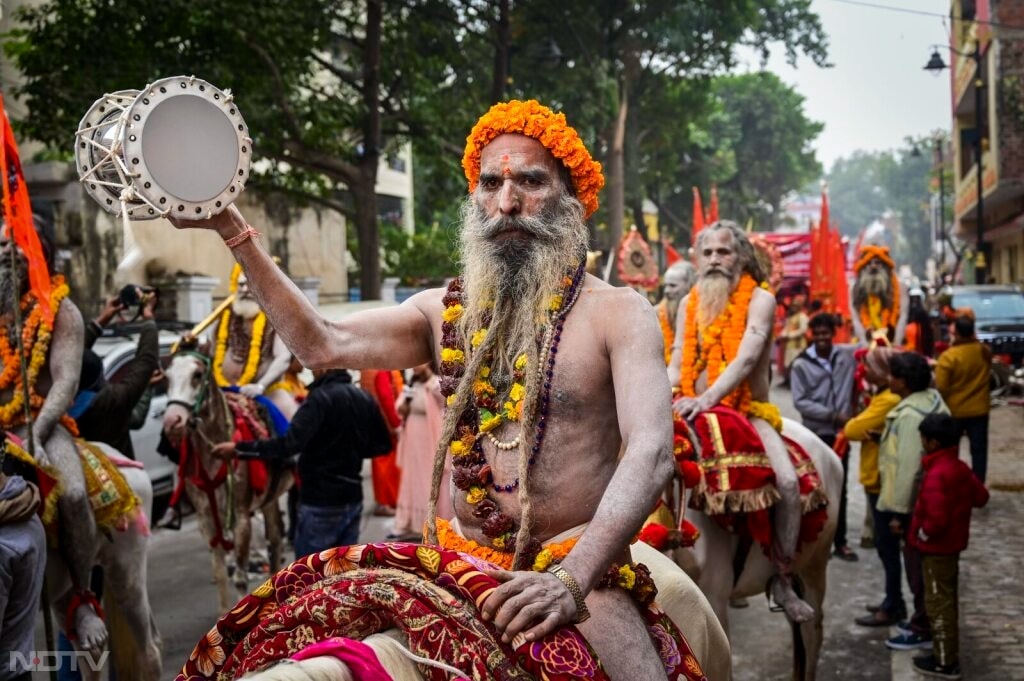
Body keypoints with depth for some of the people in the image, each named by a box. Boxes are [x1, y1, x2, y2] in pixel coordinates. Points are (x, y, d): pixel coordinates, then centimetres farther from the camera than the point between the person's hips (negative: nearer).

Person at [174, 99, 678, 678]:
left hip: (581, 568, -4)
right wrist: (232, 229, -6)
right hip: (461, 559, 4)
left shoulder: (618, 314, -4)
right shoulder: (447, 312, 10)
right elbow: (325, 345, 1)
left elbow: (651, 453, -16)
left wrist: (571, 578, -30)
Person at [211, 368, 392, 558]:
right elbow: (383, 445, 15)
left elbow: (290, 443, -29)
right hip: (353, 499, 7)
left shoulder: (321, 397, -18)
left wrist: (238, 448, -26)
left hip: (321, 502, -7)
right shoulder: (365, 398, 6)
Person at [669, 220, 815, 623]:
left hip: (749, 410, -4)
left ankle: (783, 581, -12)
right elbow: (677, 363, 10)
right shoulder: (690, 303, 11)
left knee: (787, 482, -25)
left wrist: (706, 399, -30)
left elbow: (747, 359, -17)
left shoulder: (760, 300, -3)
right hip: (695, 411, 4)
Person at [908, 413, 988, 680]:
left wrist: (922, 535, -16)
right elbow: (981, 497, 13)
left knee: (938, 602, 1)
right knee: (947, 599, 19)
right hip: (952, 545, 10)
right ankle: (948, 654, 30)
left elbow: (936, 518, -31)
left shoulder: (936, 475, -26)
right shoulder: (960, 468, 2)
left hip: (936, 549, -9)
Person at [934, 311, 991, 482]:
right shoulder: (985, 351, -8)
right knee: (979, 449, 11)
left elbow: (941, 387, -17)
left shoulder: (948, 356, -22)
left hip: (954, 411, -3)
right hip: (979, 409, 3)